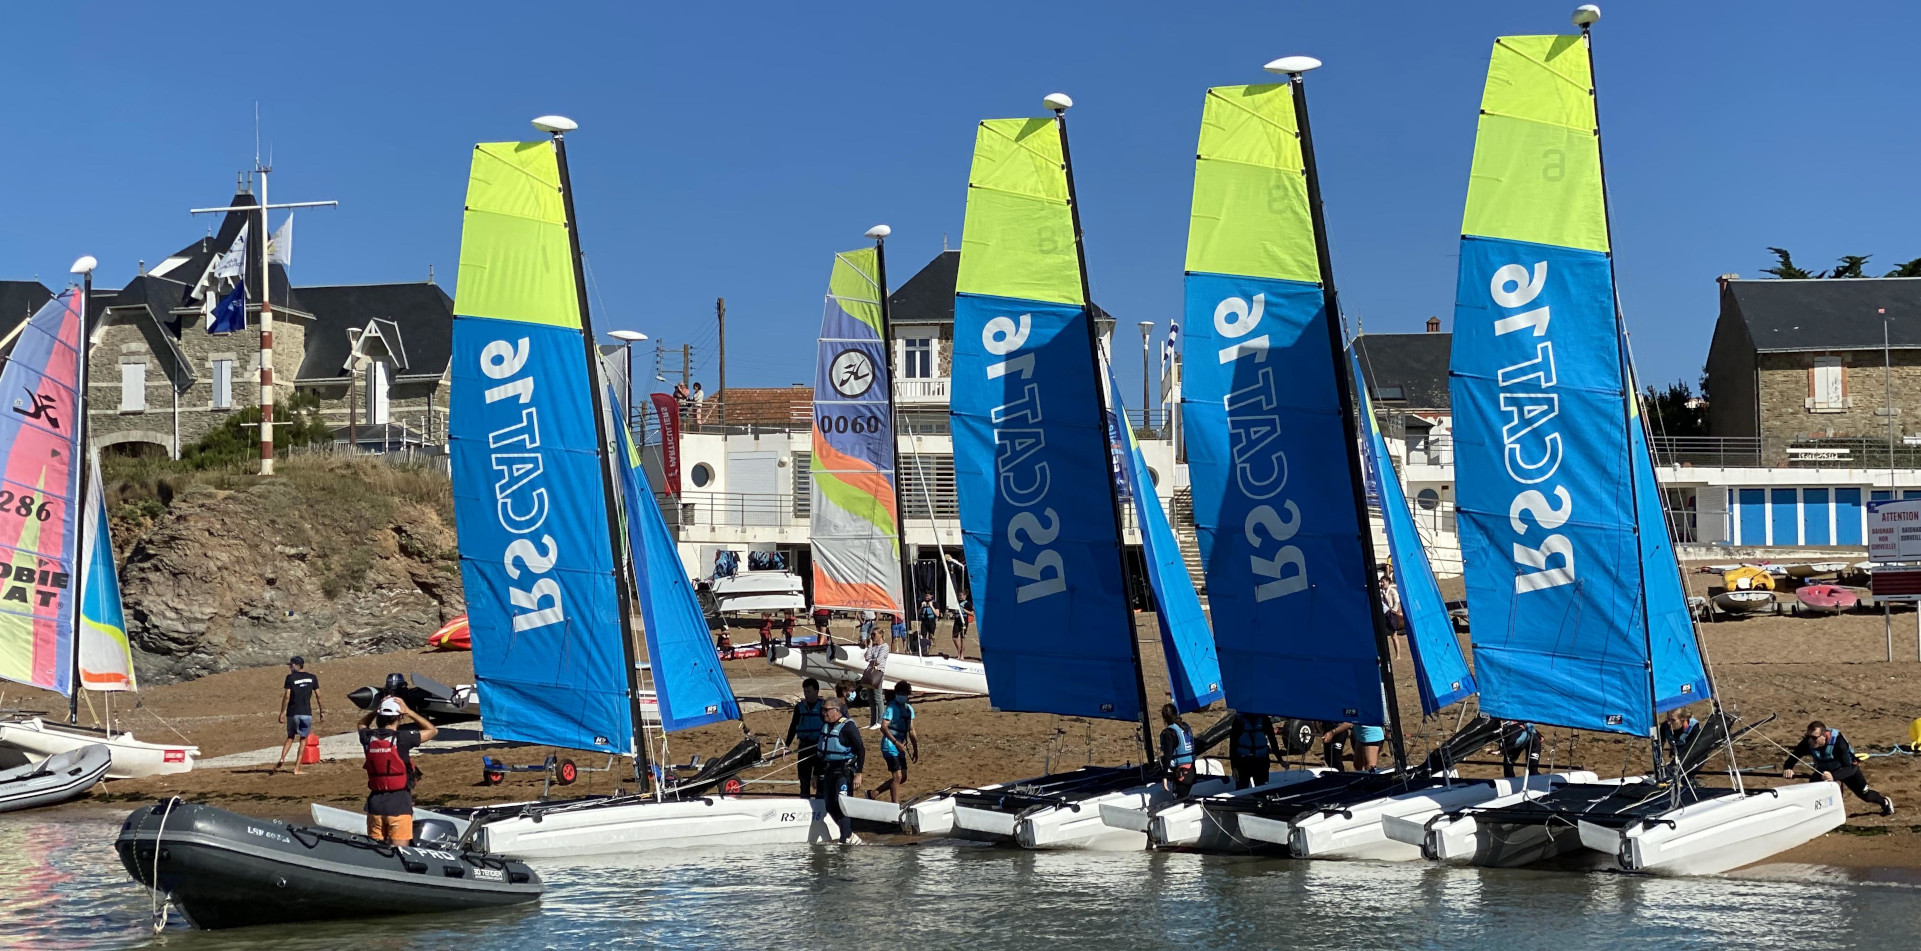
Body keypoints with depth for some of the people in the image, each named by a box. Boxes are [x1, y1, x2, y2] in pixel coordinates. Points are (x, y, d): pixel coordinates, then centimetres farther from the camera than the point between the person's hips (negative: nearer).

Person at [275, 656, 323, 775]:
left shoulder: (290, 678, -4)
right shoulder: (312, 678, 5)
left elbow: (287, 696, -8)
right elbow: (318, 696, 5)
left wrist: (282, 713, -5)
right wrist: (322, 712, 13)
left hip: (293, 713, -1)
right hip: (307, 713, 1)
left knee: (290, 737, 16)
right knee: (303, 740, 8)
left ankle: (282, 758, -8)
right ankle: (297, 768, 2)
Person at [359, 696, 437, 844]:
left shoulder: (368, 738, 0)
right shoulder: (402, 738, -13)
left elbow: (362, 724, 26)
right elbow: (433, 730, 2)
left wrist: (376, 710, 10)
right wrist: (408, 712, 1)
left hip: (375, 803, 5)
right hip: (399, 803, -5)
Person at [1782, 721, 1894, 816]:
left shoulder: (1838, 742, -43)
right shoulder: (1807, 743, -34)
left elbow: (1849, 769, -47)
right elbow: (1792, 758, -32)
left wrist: (1834, 776, -68)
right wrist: (1787, 768, -58)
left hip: (1848, 768, -2)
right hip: (1823, 769, 2)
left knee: (1864, 794, 13)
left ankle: (1885, 802, 43)